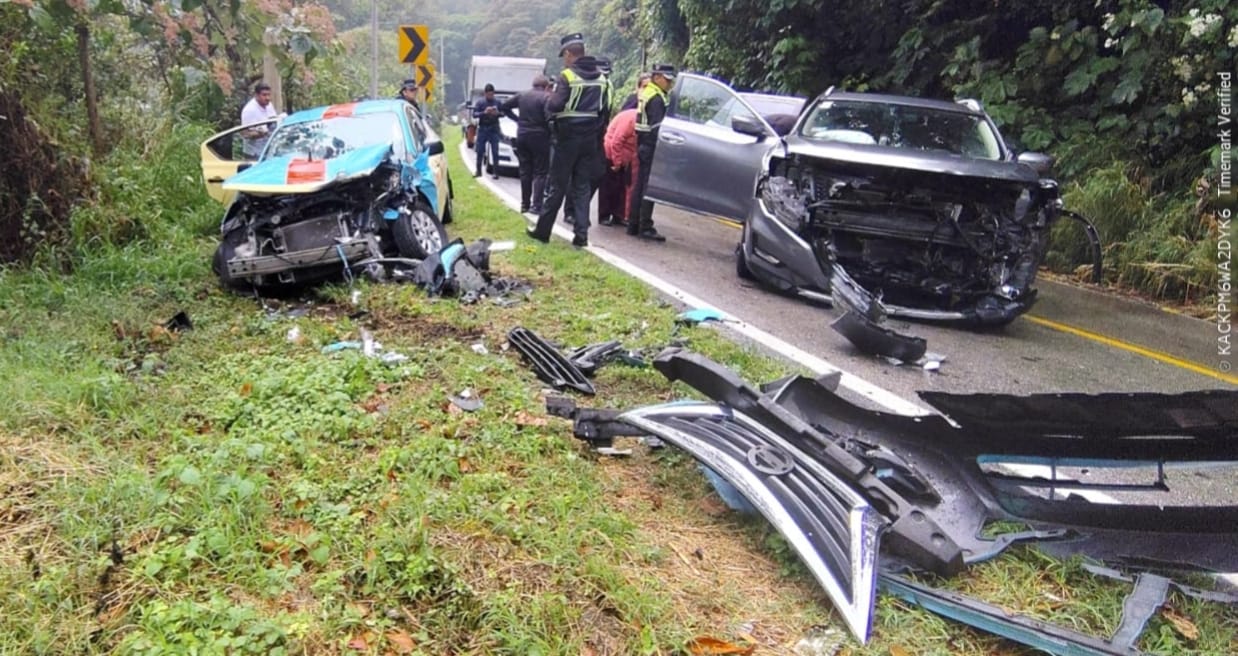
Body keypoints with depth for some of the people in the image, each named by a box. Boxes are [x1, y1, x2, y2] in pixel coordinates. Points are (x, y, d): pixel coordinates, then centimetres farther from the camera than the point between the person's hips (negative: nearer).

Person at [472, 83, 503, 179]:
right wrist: (484, 112, -22)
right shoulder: (480, 102, 1)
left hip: (494, 130, 0)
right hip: (482, 129, 0)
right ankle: (478, 171, 16)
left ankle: (496, 172, 1)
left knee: (495, 152, -4)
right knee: (480, 151, 4)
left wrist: (497, 113, -16)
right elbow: (474, 114, -5)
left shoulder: (497, 102, 4)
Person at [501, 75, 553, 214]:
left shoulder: (522, 95, 7)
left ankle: (525, 204, 17)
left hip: (522, 136, 5)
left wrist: (516, 118, 14)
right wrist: (550, 129, -4)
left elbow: (503, 107, 10)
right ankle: (536, 205, -7)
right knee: (540, 172, 0)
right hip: (539, 136, -5)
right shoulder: (547, 97, -11)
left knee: (525, 171, 13)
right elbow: (550, 117, -21)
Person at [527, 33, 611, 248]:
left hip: (567, 138, -5)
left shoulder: (567, 76, -13)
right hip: (590, 139, 5)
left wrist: (549, 103, 1)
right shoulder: (602, 78, 7)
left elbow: (553, 106, -21)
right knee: (583, 187, 9)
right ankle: (581, 234, 4)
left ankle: (542, 230, 13)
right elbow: (605, 111, 10)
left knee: (557, 187, 4)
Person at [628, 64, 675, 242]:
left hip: (643, 146, 10)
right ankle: (645, 228, -6)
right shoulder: (656, 98, -14)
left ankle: (633, 225, 19)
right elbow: (657, 127, -21)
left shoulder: (645, 93, 15)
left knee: (639, 186, 13)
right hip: (652, 148, -10)